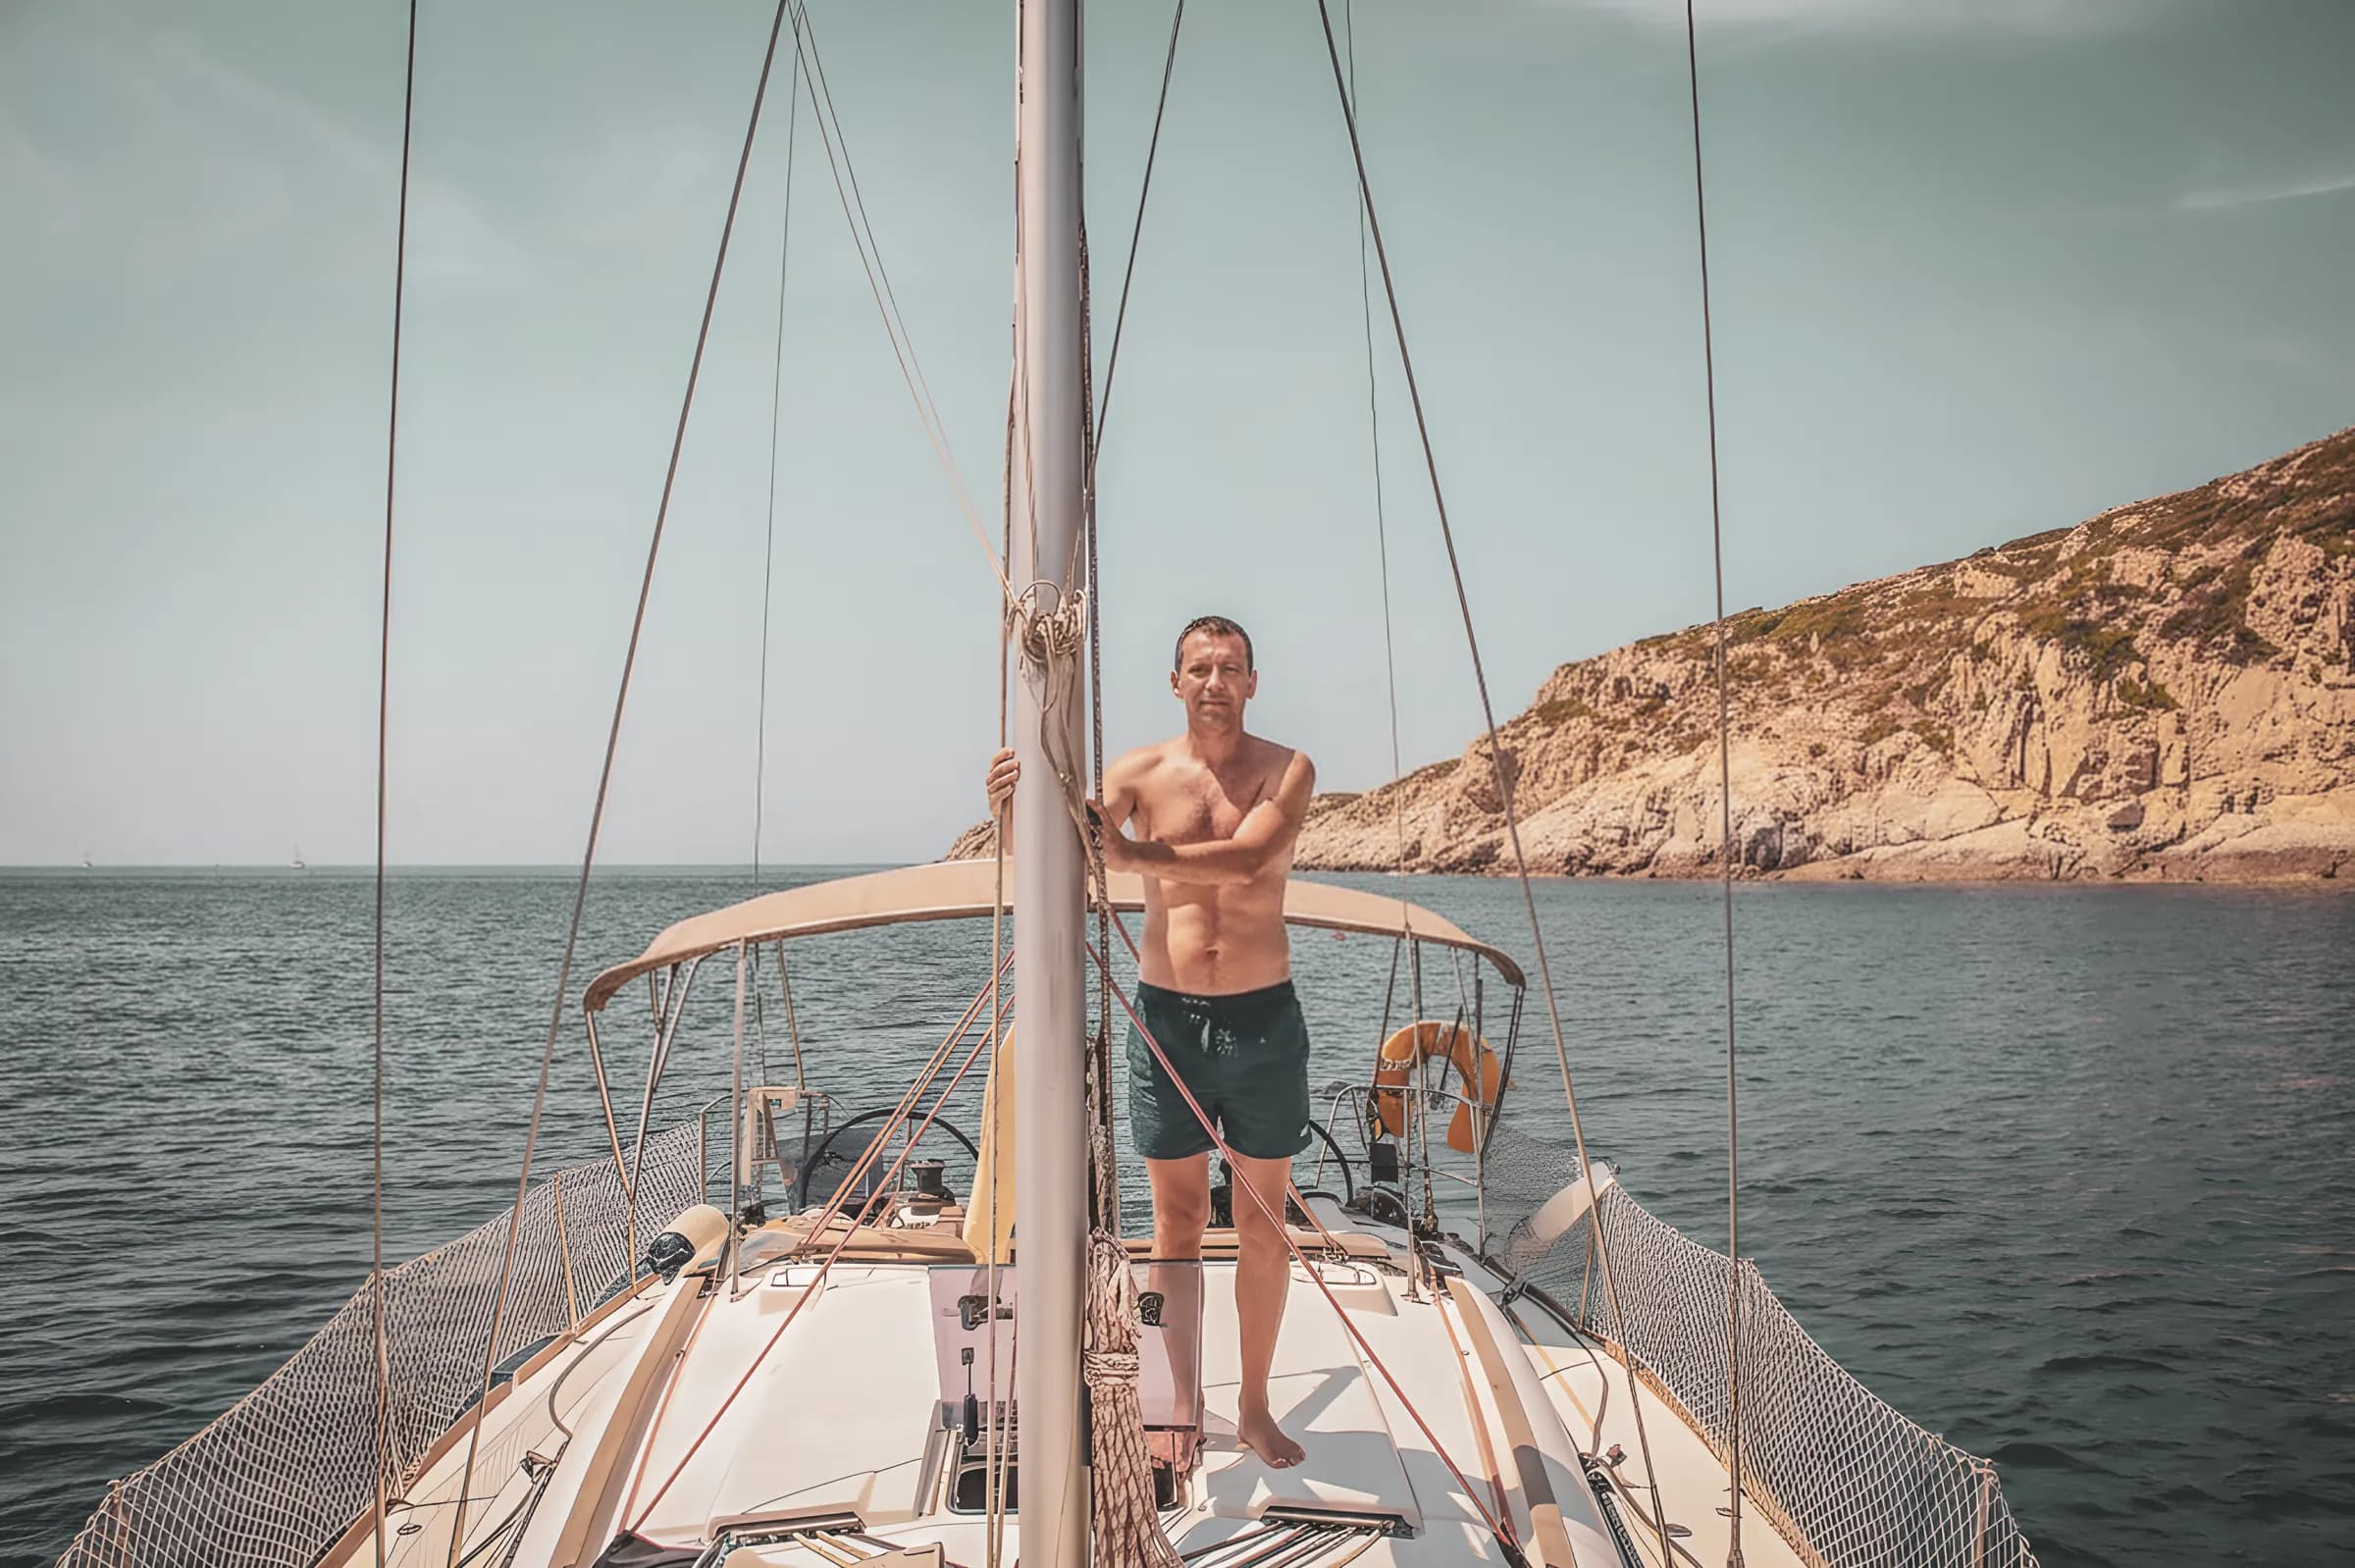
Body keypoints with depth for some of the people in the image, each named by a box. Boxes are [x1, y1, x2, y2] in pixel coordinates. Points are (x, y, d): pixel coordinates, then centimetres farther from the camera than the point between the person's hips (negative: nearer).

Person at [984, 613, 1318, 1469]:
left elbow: (1247, 856, -23)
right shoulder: (1141, 771, -2)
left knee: (1263, 1223, 10)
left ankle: (1254, 1406, 26)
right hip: (1166, 1015, 0)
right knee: (1177, 1221, 10)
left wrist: (1131, 855, -33)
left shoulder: (1287, 770, -5)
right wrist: (1017, 816, -32)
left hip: (1263, 1018, 0)